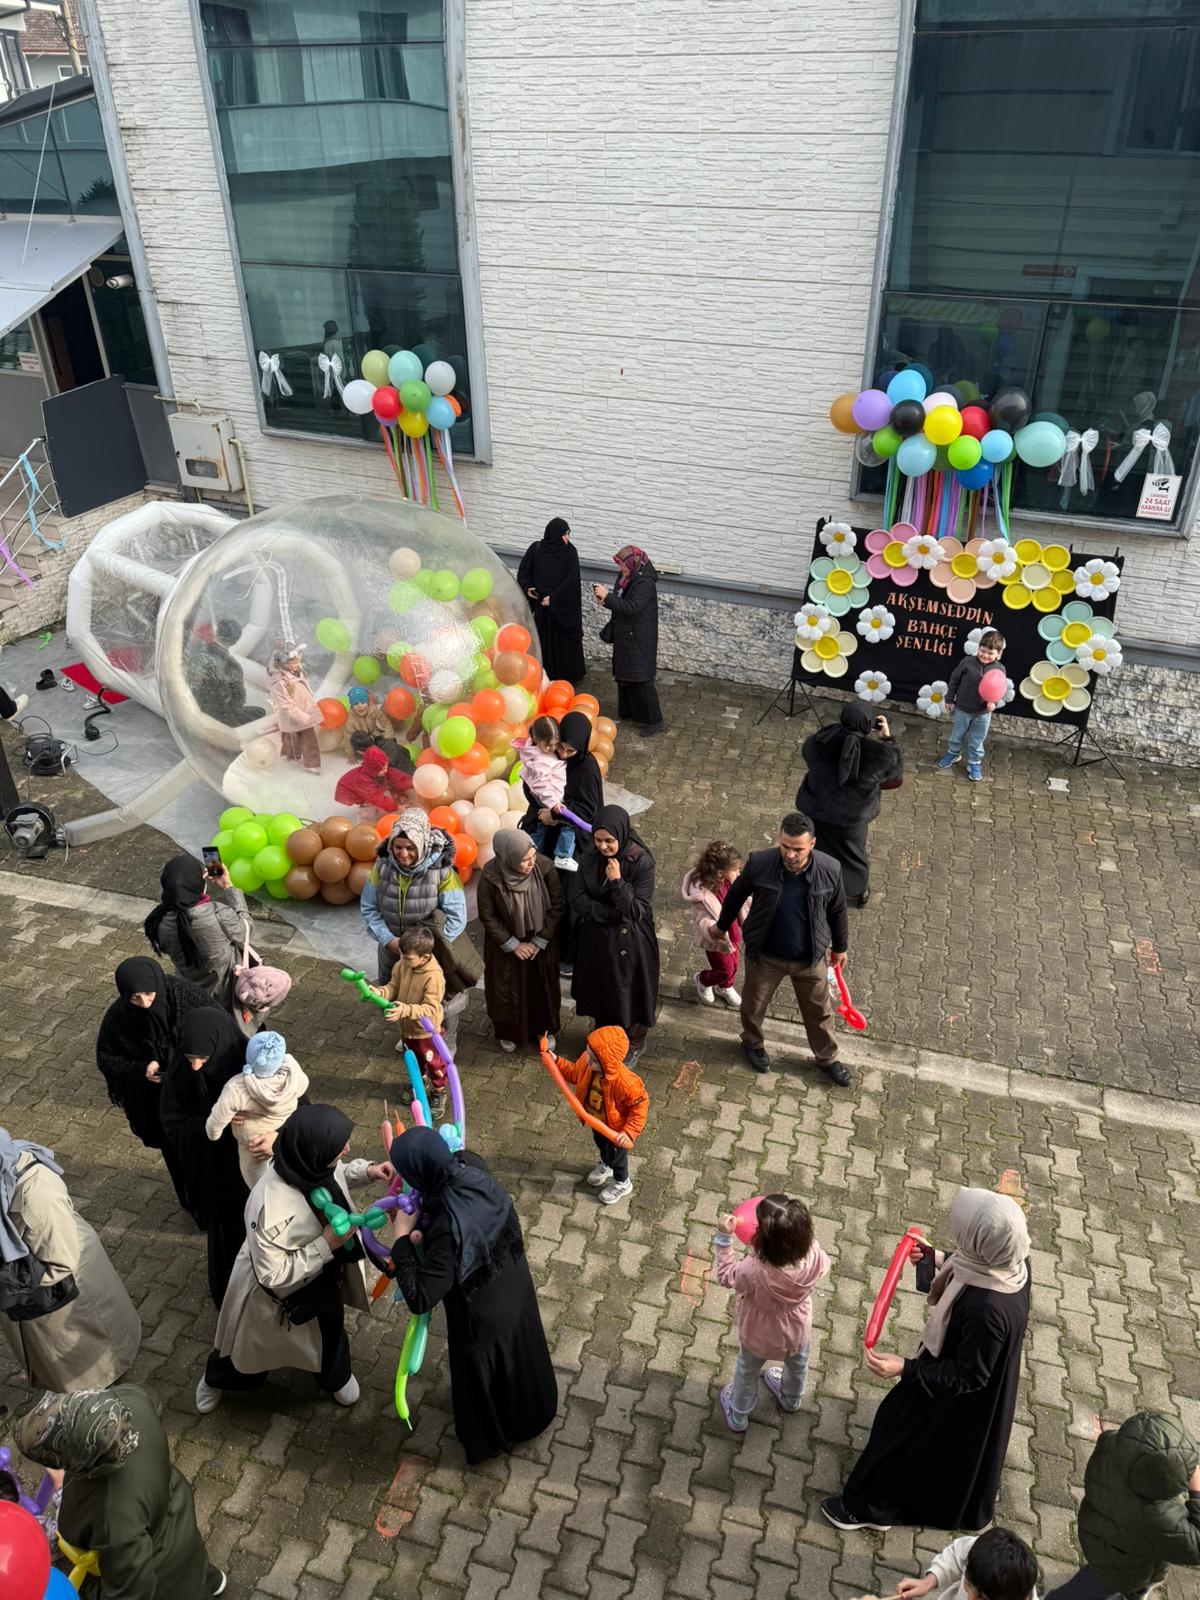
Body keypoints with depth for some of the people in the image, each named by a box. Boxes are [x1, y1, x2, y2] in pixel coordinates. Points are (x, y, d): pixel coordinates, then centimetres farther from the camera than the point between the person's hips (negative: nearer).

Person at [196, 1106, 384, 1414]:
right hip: (274, 1292, -5)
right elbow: (273, 1274, -34)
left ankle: (336, 1377, 61)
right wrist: (326, 1245, -35)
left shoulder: (311, 1165, -25)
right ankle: (215, 1379, 59)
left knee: (331, 1326, 29)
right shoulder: (271, 1208, -46)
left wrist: (364, 1171, -14)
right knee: (254, 1344, 25)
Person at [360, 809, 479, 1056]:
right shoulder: (383, 865, -13)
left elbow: (456, 917, -22)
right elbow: (368, 908, -5)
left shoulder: (441, 871, -24)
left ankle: (446, 1044, 45)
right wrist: (388, 939, -18)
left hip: (433, 954, -3)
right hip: (395, 951, 4)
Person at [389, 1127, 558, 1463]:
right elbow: (459, 1157, 4)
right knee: (520, 1354, 33)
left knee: (482, 1376, 25)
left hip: (482, 1315, -6)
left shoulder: (447, 1227, -43)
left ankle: (488, 1437, 53)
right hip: (515, 1288, 7)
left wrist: (402, 1238, -29)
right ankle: (531, 1414, 62)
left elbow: (420, 1299, -37)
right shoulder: (471, 1166, -23)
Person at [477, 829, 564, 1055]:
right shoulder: (490, 876, -29)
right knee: (507, 988, 17)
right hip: (505, 944, -2)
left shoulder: (545, 867, -25)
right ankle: (508, 1032, 43)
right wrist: (513, 945, -12)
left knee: (542, 986, 19)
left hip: (539, 940, 2)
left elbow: (557, 906, -12)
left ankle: (543, 1029, 44)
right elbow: (487, 917, -15)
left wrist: (540, 941, -10)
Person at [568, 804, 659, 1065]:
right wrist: (614, 914, -20)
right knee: (600, 992, 20)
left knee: (629, 992, 14)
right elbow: (577, 900, -11)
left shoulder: (642, 862, -22)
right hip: (598, 939, 4)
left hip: (630, 941, -4)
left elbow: (638, 911, -22)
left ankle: (635, 1043, 39)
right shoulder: (590, 860, -10)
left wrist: (617, 882, -33)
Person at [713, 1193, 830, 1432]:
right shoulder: (814, 1256, -35)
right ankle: (791, 1399, 66)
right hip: (798, 1330, 3)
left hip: (760, 1337, -3)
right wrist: (795, 1228, -11)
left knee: (747, 1372, 29)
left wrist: (724, 1238, -22)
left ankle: (738, 1416, 55)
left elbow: (726, 1277, -21)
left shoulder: (754, 1271, -44)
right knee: (797, 1364, 36)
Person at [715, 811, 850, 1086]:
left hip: (811, 958, 1)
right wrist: (722, 926, 10)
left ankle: (827, 1058, 48)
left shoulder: (830, 870, -23)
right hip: (765, 955, 0)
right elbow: (736, 895, -5)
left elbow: (837, 910, -3)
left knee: (820, 1011, 21)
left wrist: (839, 947, 10)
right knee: (753, 1004, 23)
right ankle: (752, 1043, 55)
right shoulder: (760, 863, -26)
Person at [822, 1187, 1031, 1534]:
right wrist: (939, 1259, -3)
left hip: (955, 1400, -8)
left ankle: (871, 1506, 45)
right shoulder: (1011, 1259, -23)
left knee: (905, 1439, 19)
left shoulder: (987, 1310, -45)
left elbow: (968, 1376, -31)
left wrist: (904, 1369, -32)